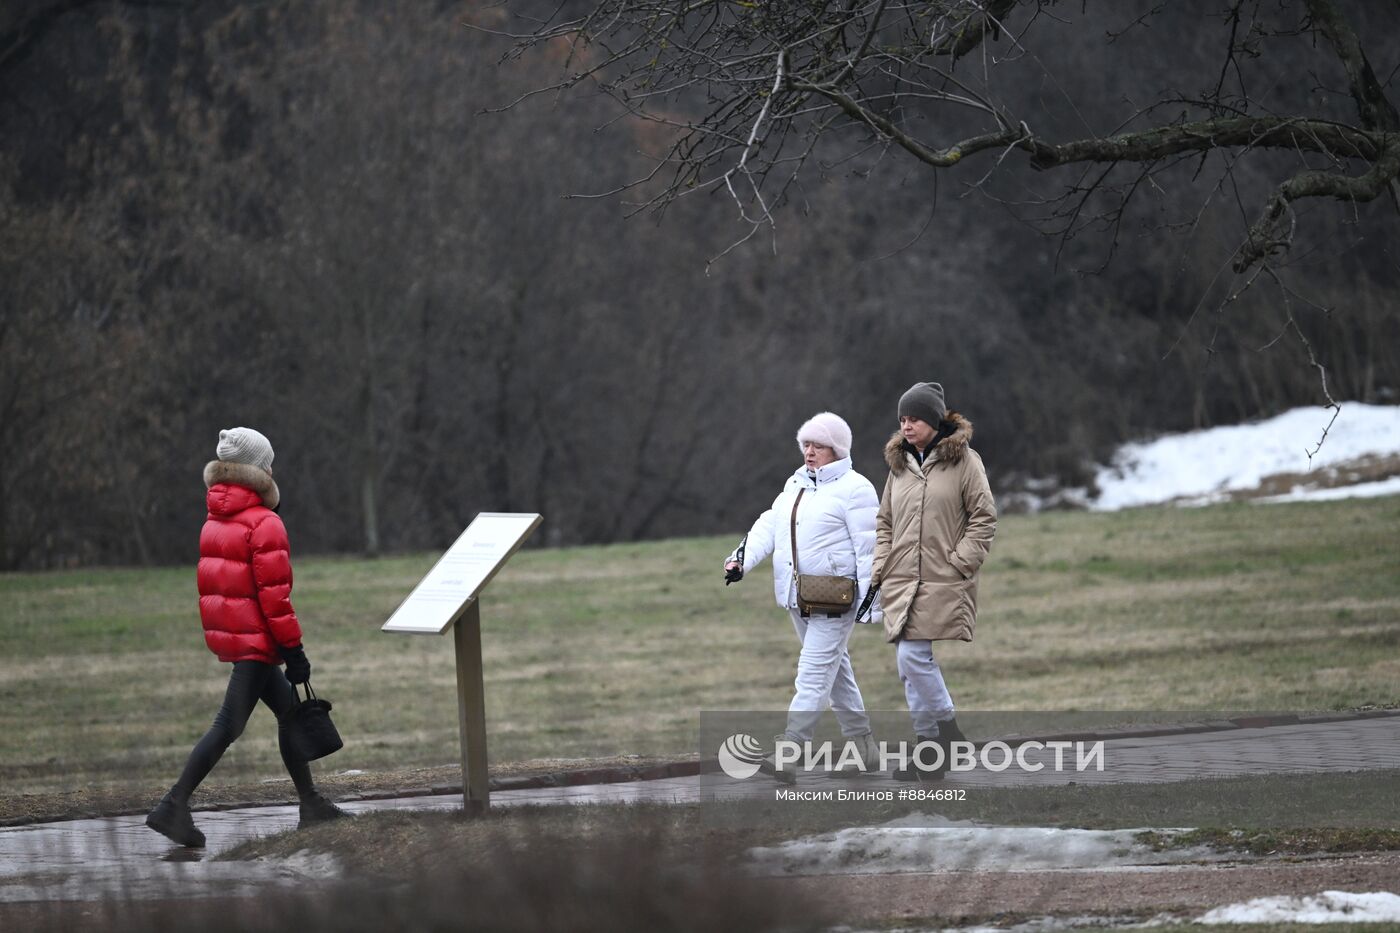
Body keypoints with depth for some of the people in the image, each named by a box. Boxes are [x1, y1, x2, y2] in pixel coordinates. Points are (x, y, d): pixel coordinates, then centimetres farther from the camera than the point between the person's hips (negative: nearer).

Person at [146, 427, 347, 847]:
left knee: (289, 710, 18)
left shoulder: (213, 524, 12)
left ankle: (311, 803, 22)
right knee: (229, 725, -9)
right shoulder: (264, 525, -14)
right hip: (255, 640, -9)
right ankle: (174, 806, -15)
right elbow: (273, 594, -17)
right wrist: (293, 649, -14)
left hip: (225, 635, 9)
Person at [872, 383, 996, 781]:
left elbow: (984, 519, -3)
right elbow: (885, 523, 20)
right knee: (911, 665, 5)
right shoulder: (899, 464, 14)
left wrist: (960, 562, -10)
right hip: (901, 581, 6)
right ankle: (930, 746, 12)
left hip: (943, 584, -6)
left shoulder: (964, 460, -3)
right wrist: (880, 568, 9)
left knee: (913, 657, -17)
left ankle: (945, 732, -2)